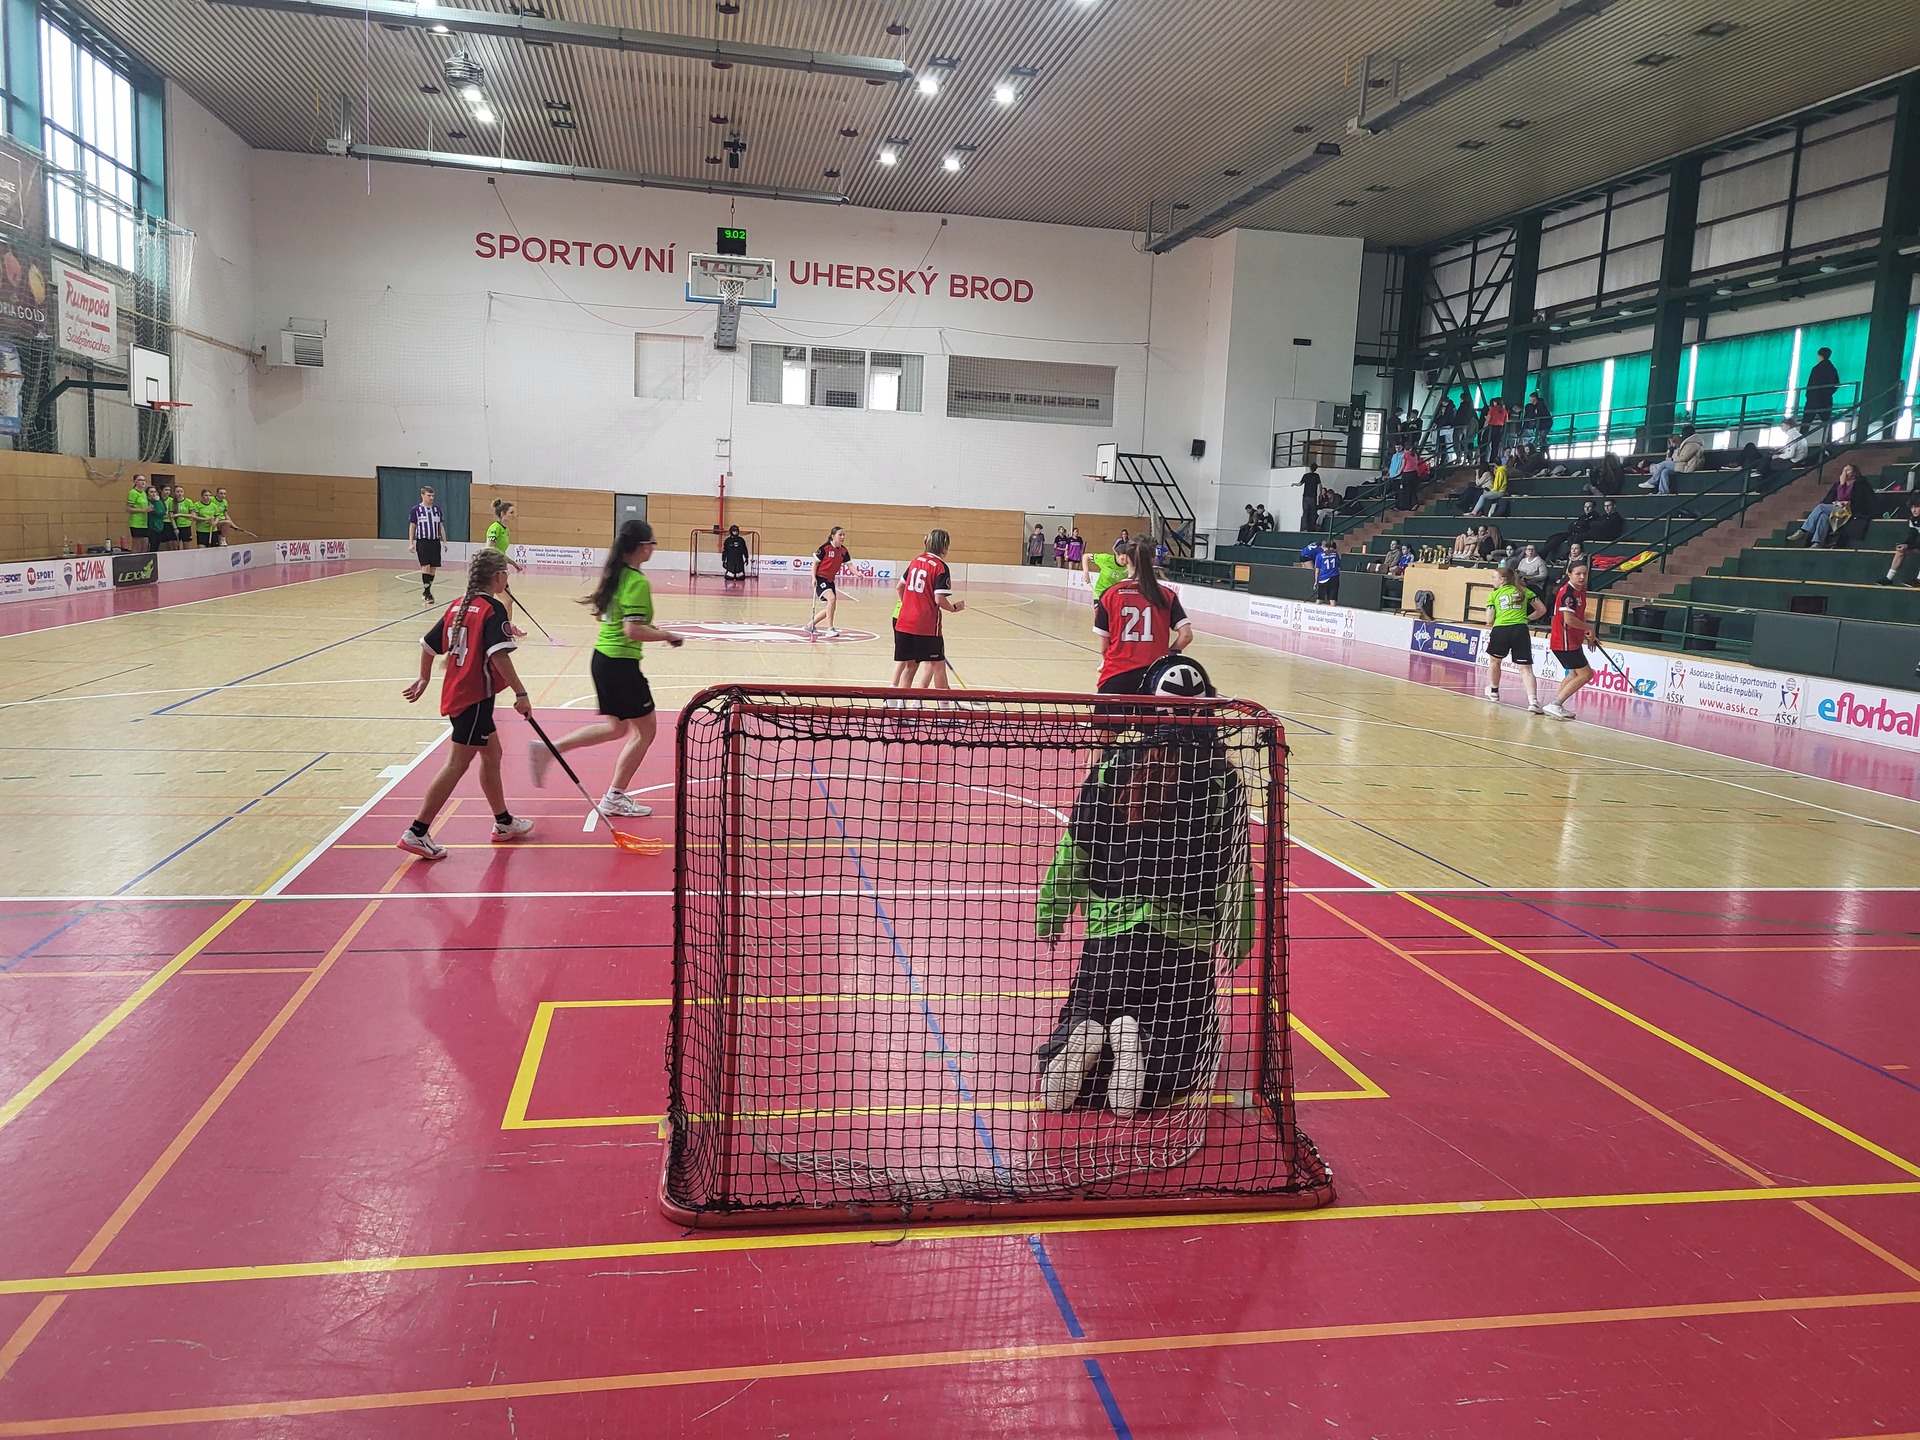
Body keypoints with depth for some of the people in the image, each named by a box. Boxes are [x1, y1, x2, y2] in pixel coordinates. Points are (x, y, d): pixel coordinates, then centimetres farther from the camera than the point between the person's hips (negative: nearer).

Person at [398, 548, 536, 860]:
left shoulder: (457, 607, 10)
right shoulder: (493, 609, -13)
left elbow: (429, 645, 16)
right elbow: (499, 655, -25)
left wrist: (424, 680, 29)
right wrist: (520, 693, -23)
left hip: (456, 694, 9)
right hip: (475, 698, -9)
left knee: (492, 754, 20)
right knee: (456, 764, -5)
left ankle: (503, 823, 31)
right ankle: (417, 832, -4)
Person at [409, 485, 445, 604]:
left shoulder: (437, 509, 8)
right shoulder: (416, 509, -1)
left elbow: (441, 526, 13)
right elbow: (412, 527, 3)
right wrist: (411, 543, -2)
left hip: (435, 542, 4)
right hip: (422, 542, -4)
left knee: (433, 568, 5)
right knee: (426, 567, -12)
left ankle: (426, 592, 18)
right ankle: (427, 593, -6)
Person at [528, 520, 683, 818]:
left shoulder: (615, 574, 7)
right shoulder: (638, 582, -19)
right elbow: (633, 631, -24)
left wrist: (649, 627, 15)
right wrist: (667, 636, -12)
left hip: (602, 657, 9)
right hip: (621, 663, -9)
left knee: (615, 727, 22)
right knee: (646, 729, 7)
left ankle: (547, 749, 16)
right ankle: (615, 798, 14)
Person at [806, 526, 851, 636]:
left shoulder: (844, 551, 3)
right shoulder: (825, 548, -14)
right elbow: (815, 563, -9)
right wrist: (813, 577, -17)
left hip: (830, 580, 8)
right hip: (820, 578, -8)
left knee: (832, 608, 9)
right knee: (831, 598, -27)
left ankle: (810, 625, 24)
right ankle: (830, 629, -21)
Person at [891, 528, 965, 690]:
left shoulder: (915, 561, 11)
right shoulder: (941, 568, -10)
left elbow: (899, 586, 20)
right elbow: (939, 599, -17)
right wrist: (954, 608, 1)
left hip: (904, 621, 6)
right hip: (926, 625, -6)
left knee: (910, 665, 12)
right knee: (938, 664, 6)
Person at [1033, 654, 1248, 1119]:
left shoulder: (1113, 760, 2)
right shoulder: (1218, 772, -3)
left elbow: (1074, 848, 4)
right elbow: (1234, 864, -1)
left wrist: (1051, 916, 15)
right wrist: (1237, 937, 11)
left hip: (1109, 927, 1)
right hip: (1186, 933, -1)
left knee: (1081, 1015, 19)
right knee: (1185, 1051, 13)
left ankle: (1080, 1039, -17)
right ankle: (1147, 1043, -20)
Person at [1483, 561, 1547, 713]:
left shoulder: (1494, 595, 10)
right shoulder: (1524, 591, 16)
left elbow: (1489, 619, 5)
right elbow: (1542, 609, 13)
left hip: (1500, 631, -1)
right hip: (1521, 631, 1)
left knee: (1494, 660, 27)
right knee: (1526, 668, -3)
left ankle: (1493, 691, 43)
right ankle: (1533, 701, -21)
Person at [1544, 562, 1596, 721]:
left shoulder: (1581, 590, 7)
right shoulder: (1567, 593, -21)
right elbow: (1569, 620, -28)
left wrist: (1587, 634, 10)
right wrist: (1589, 628, -13)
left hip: (1574, 640, 10)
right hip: (1564, 641, -10)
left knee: (1575, 674, 22)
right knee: (1586, 674, -9)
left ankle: (1556, 704, 27)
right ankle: (1555, 704, -8)